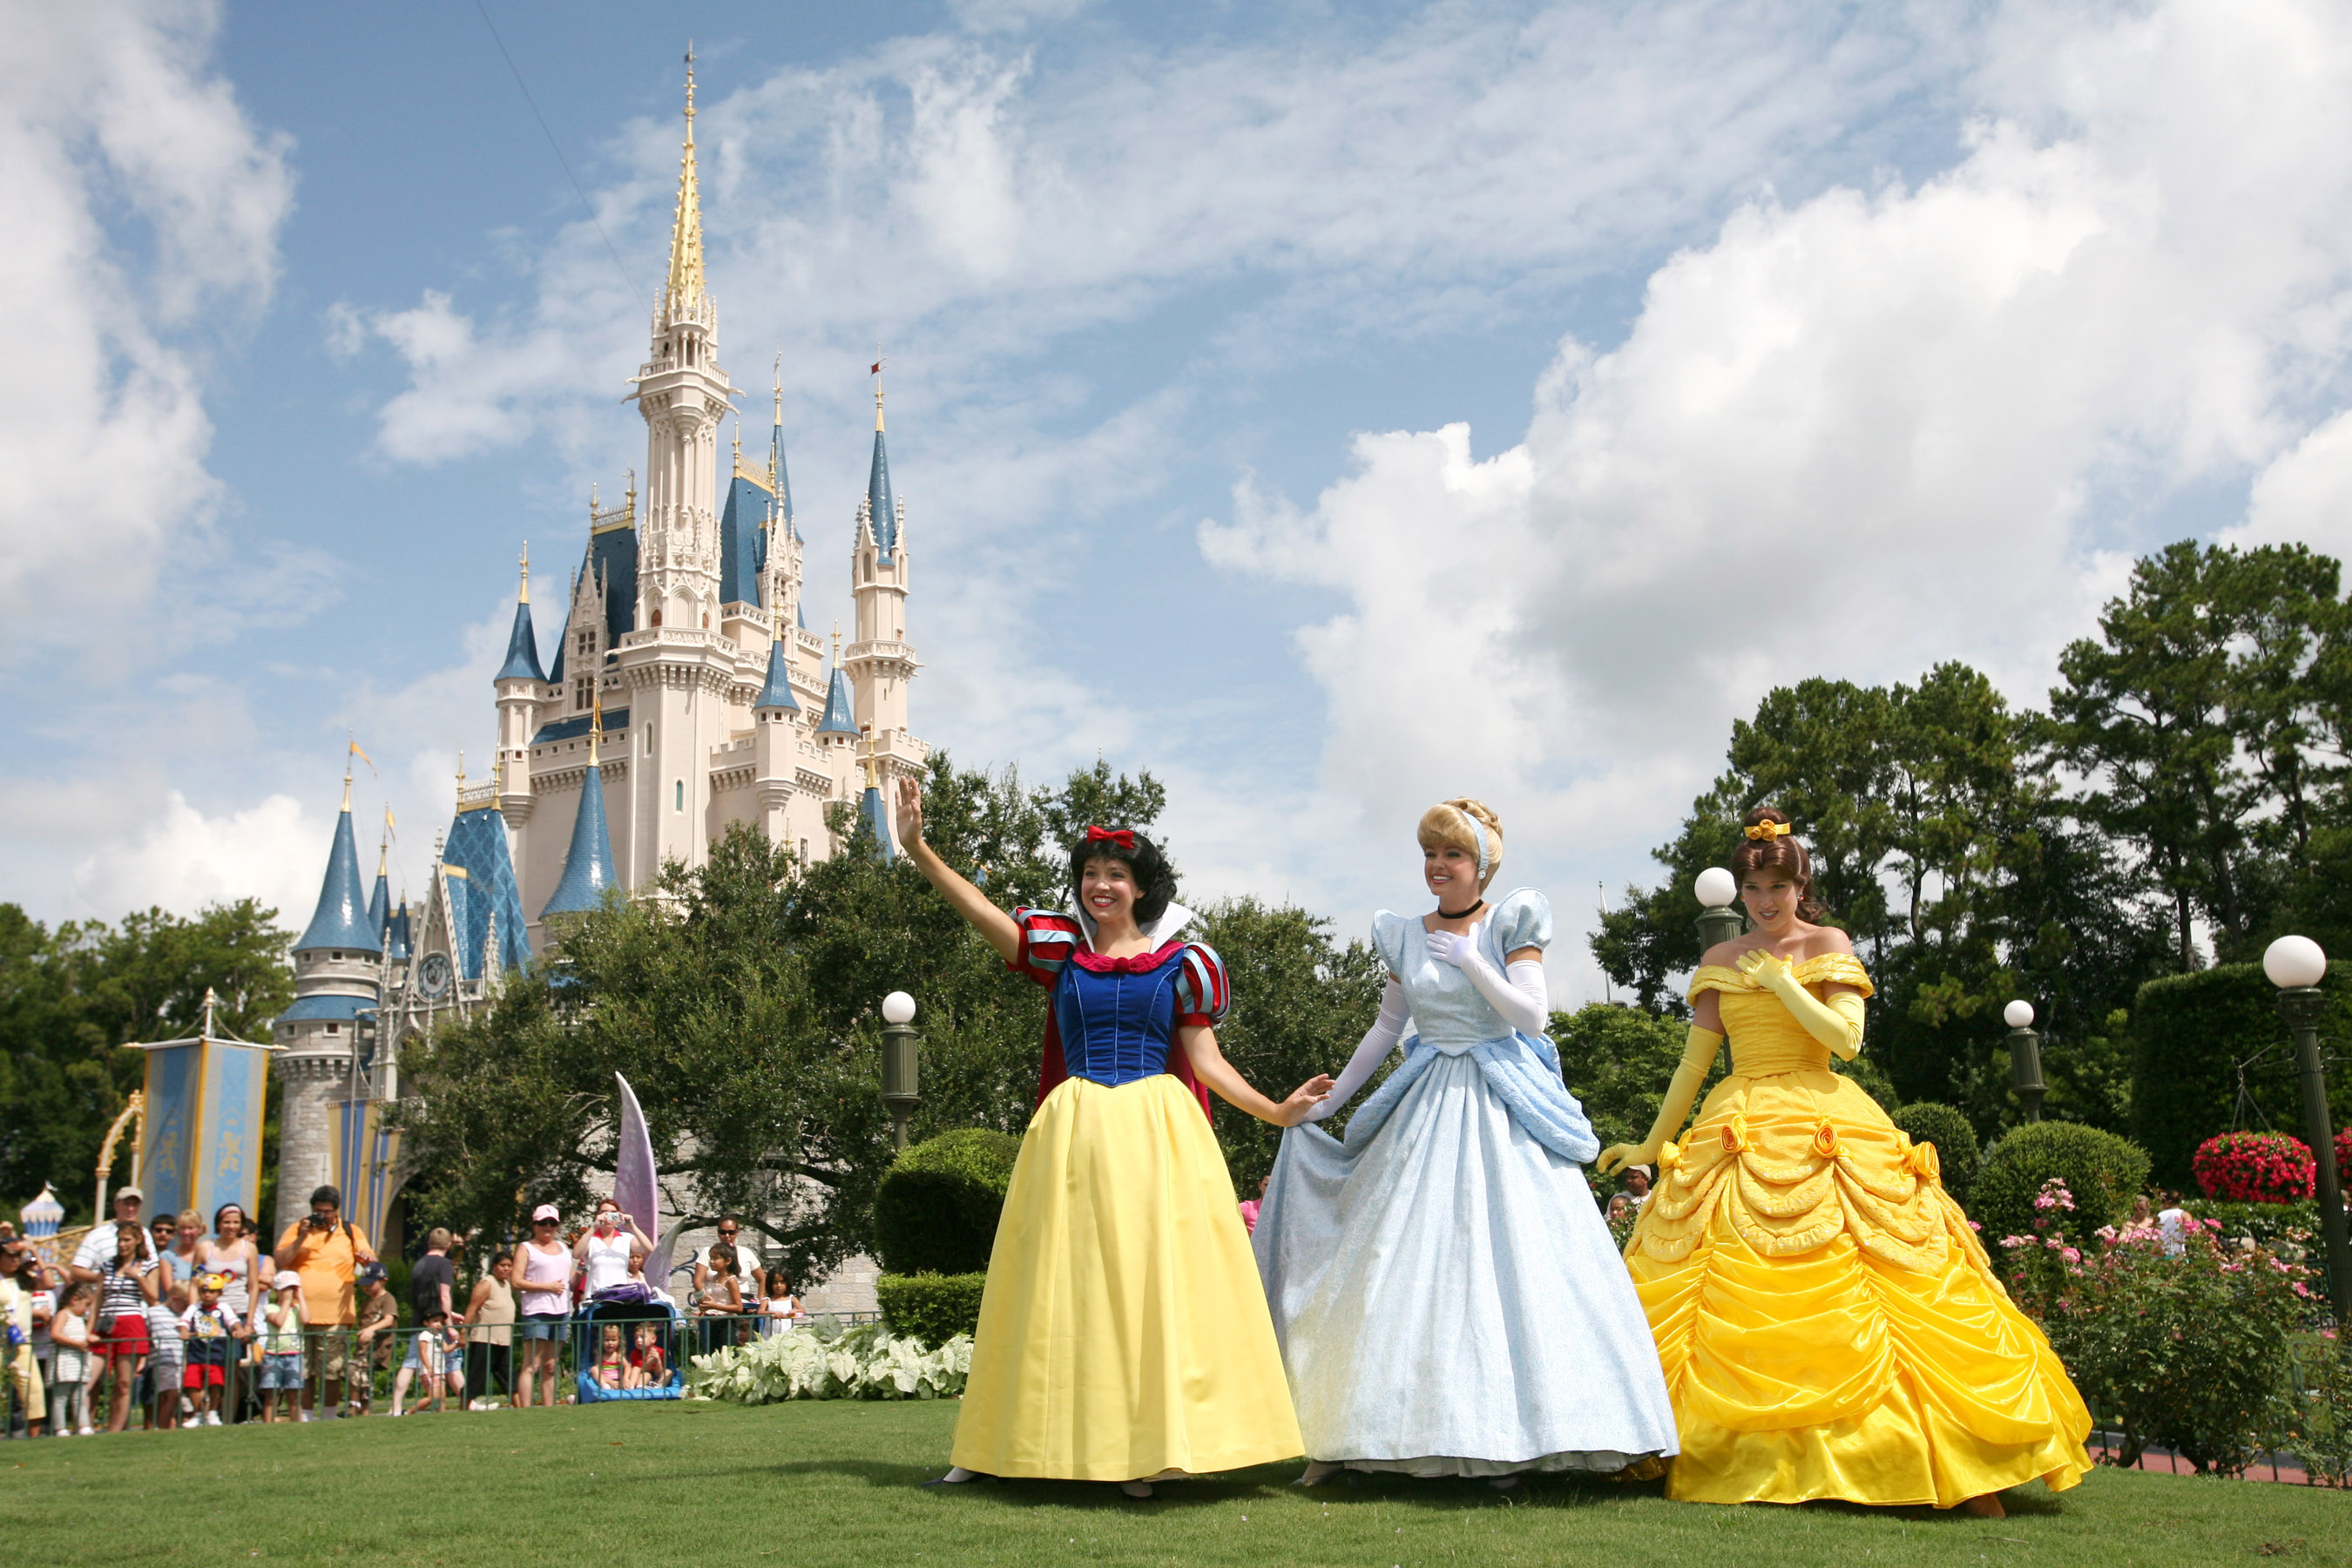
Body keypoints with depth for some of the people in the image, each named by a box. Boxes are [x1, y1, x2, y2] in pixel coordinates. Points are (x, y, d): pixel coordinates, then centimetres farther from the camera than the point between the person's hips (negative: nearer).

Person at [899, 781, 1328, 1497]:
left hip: (1156, 1132, -1)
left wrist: (1275, 1110, -3)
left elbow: (1205, 1060, 6)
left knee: (1151, 1279, -3)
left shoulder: (1179, 963, 5)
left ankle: (1139, 1450, 3)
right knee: (1059, 1281, 5)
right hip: (1076, 1133, 1)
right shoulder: (1062, 949, 7)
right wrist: (917, 848, -10)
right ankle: (996, 1445, 14)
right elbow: (977, 908, -1)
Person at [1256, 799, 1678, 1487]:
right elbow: (1386, 1027, 17)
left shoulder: (1510, 923, 0)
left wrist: (1471, 961, -13)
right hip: (1424, 1110, 3)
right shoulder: (1405, 935, 10)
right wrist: (1328, 1100, 19)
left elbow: (1533, 1015, -8)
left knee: (1507, 1259, -6)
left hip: (1502, 1117, -3)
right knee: (1406, 1259, 0)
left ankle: (1506, 1436, 0)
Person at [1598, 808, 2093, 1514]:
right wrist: (1652, 1145, 17)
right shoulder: (1720, 961, 12)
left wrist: (1781, 981, -9)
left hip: (1825, 1128, -2)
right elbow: (1693, 1063, 16)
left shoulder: (1828, 945, 6)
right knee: (1729, 1291, -7)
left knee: (1846, 1295, -9)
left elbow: (1846, 1039, -6)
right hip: (1739, 1136, 3)